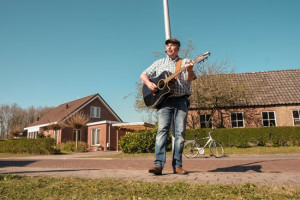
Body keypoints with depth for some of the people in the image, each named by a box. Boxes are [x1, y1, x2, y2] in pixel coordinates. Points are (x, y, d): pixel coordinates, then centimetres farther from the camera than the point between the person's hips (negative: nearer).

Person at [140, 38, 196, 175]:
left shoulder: (185, 62, 13)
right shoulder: (159, 63, 20)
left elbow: (190, 78, -4)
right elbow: (143, 75, 18)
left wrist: (189, 70, -26)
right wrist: (148, 83, -4)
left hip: (181, 100, 0)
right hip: (163, 100, 0)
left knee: (180, 132, -3)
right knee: (162, 130, -13)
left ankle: (177, 165, 3)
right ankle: (158, 164, -17)